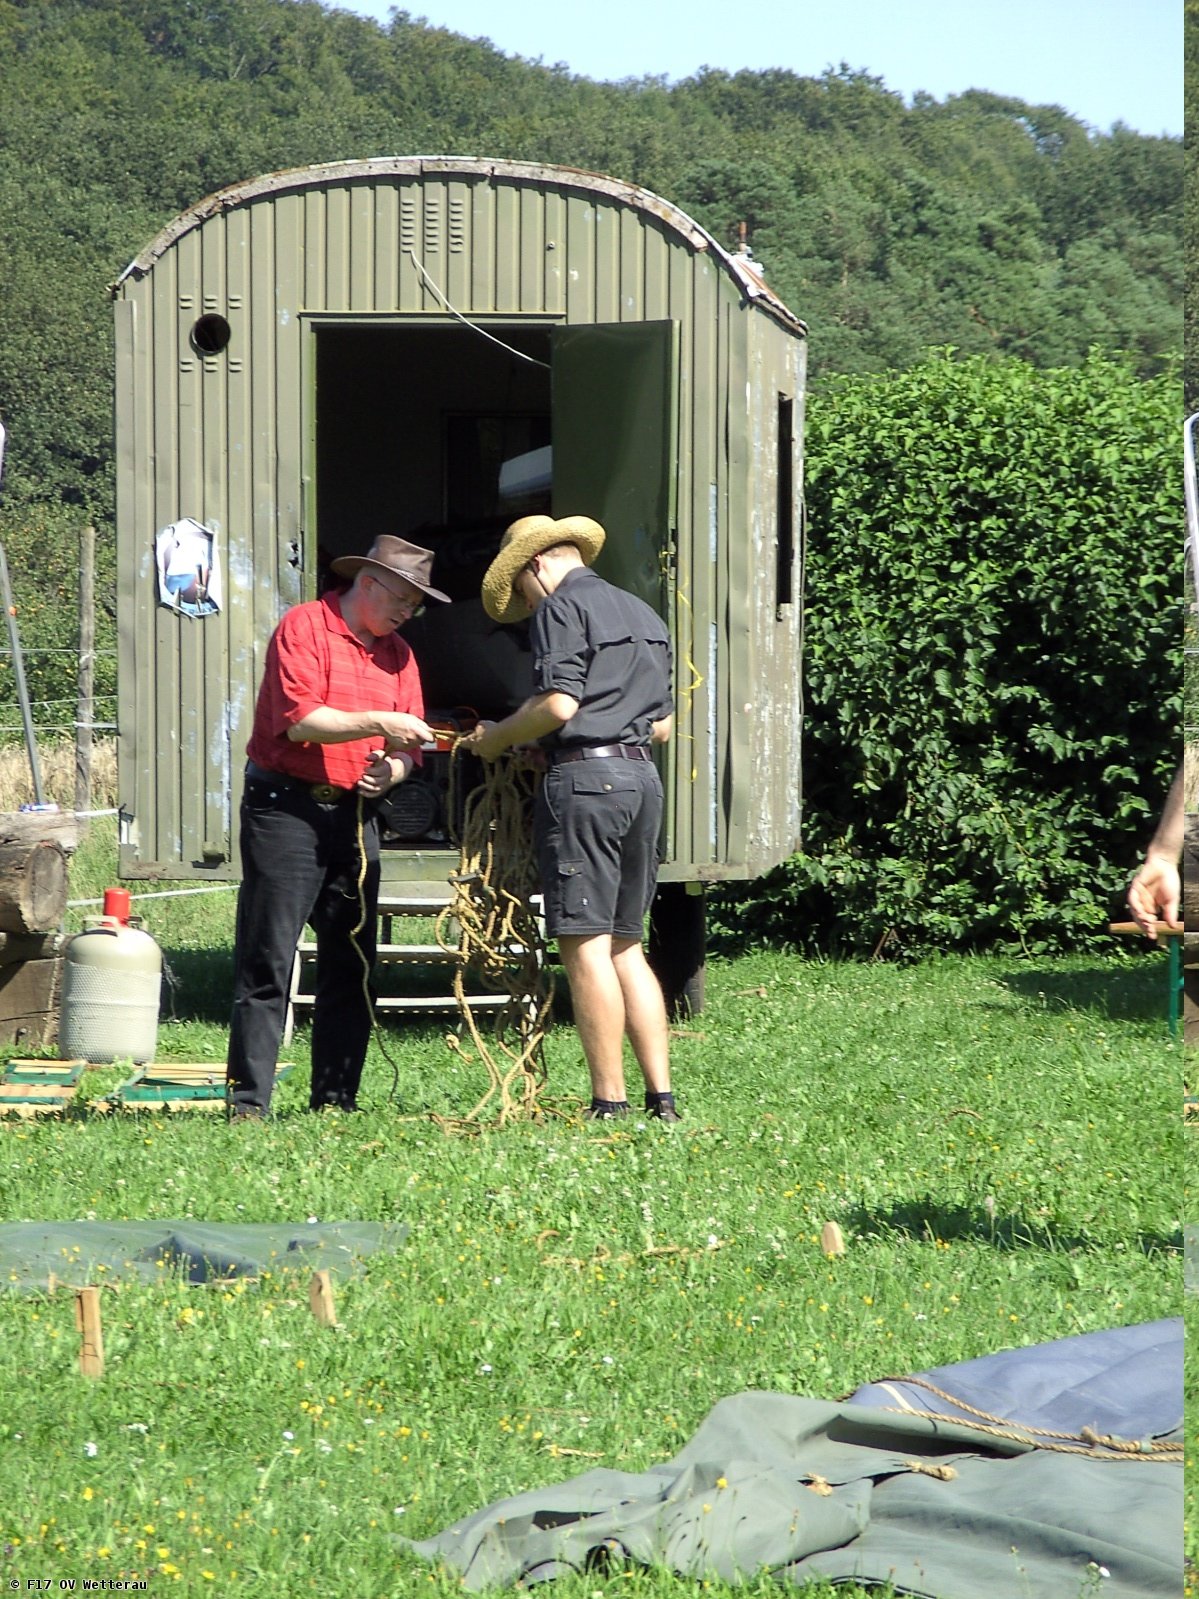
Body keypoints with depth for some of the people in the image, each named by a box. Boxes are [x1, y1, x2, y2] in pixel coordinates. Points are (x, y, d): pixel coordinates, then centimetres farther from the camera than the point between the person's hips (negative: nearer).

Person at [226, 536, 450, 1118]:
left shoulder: (397, 654, 16)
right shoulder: (303, 628, -5)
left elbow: (405, 747, 16)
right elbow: (299, 720, -16)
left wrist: (388, 770, -6)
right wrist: (378, 724, -23)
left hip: (355, 814, 7)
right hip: (285, 807, -7)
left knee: (351, 965, 5)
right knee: (268, 961, -8)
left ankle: (335, 1101, 11)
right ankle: (248, 1101, -8)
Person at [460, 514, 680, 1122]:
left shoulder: (561, 609, -5)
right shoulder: (643, 615, 21)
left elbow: (558, 704, -16)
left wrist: (498, 737, -1)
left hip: (583, 778, -8)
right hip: (642, 777, 8)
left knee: (586, 946, -6)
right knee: (625, 945, 12)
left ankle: (610, 1103, -9)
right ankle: (661, 1098, 6)